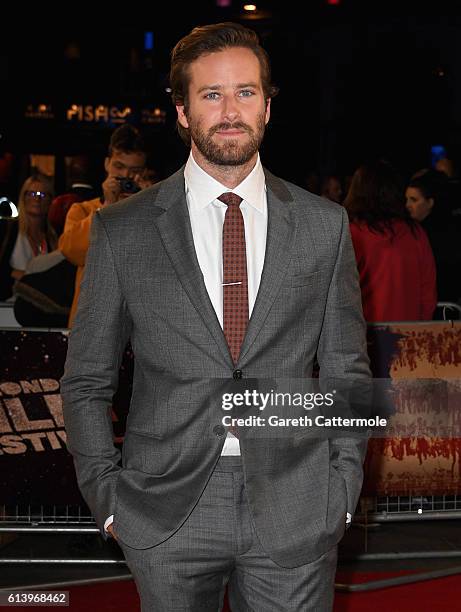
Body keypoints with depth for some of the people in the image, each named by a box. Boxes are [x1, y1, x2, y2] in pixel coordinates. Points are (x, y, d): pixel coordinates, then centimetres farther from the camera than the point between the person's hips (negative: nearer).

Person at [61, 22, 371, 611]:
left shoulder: (324, 225, 4)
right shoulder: (121, 231, 0)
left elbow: (346, 372, 8)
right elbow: (86, 381, 5)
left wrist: (342, 493, 3)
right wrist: (107, 500, 0)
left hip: (295, 517, 1)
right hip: (167, 513, 0)